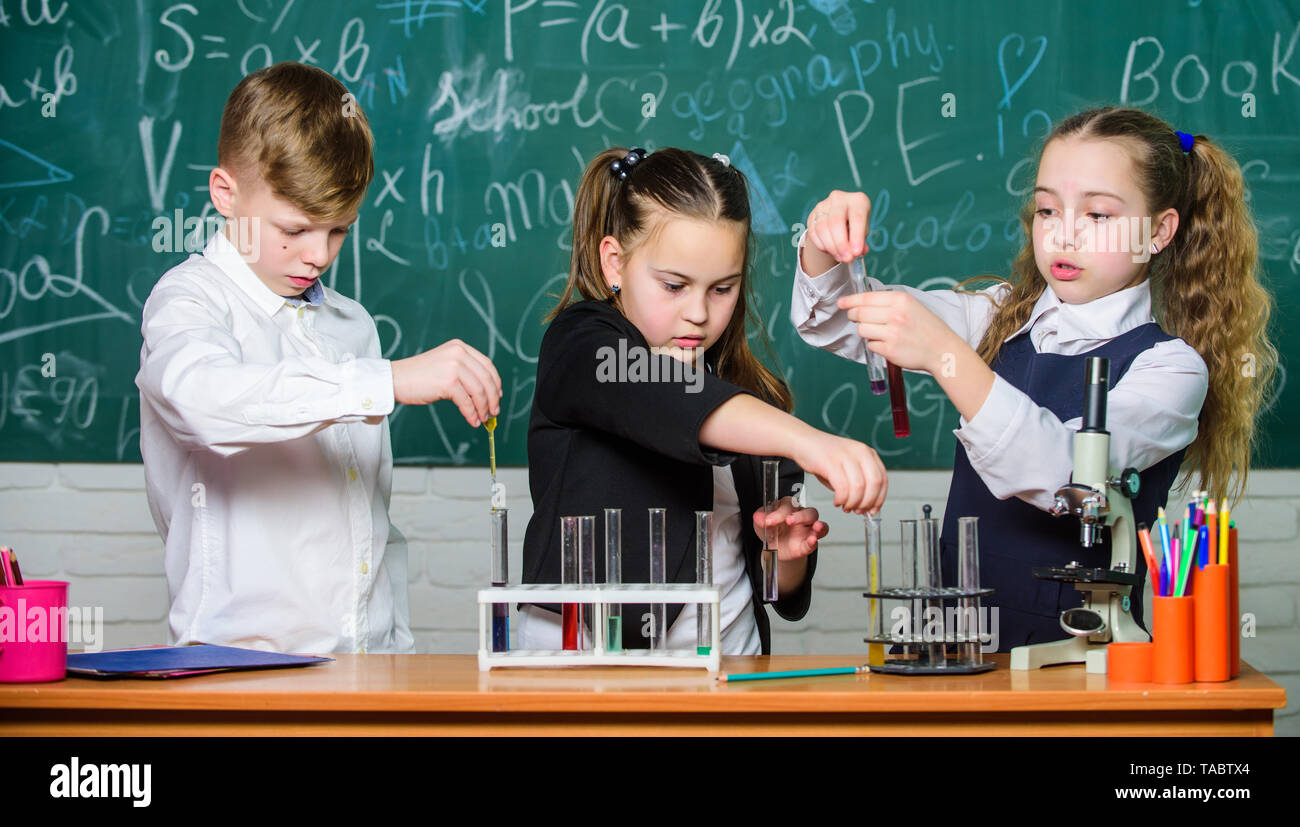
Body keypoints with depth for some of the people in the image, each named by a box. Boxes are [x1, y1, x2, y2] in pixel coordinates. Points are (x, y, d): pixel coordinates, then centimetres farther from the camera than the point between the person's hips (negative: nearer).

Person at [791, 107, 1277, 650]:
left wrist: (944, 355, -34)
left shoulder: (1172, 368, -6)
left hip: (1077, 651, -5)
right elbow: (831, 318, 12)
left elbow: (1062, 473, -23)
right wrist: (825, 248, -11)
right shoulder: (1003, 319, 12)